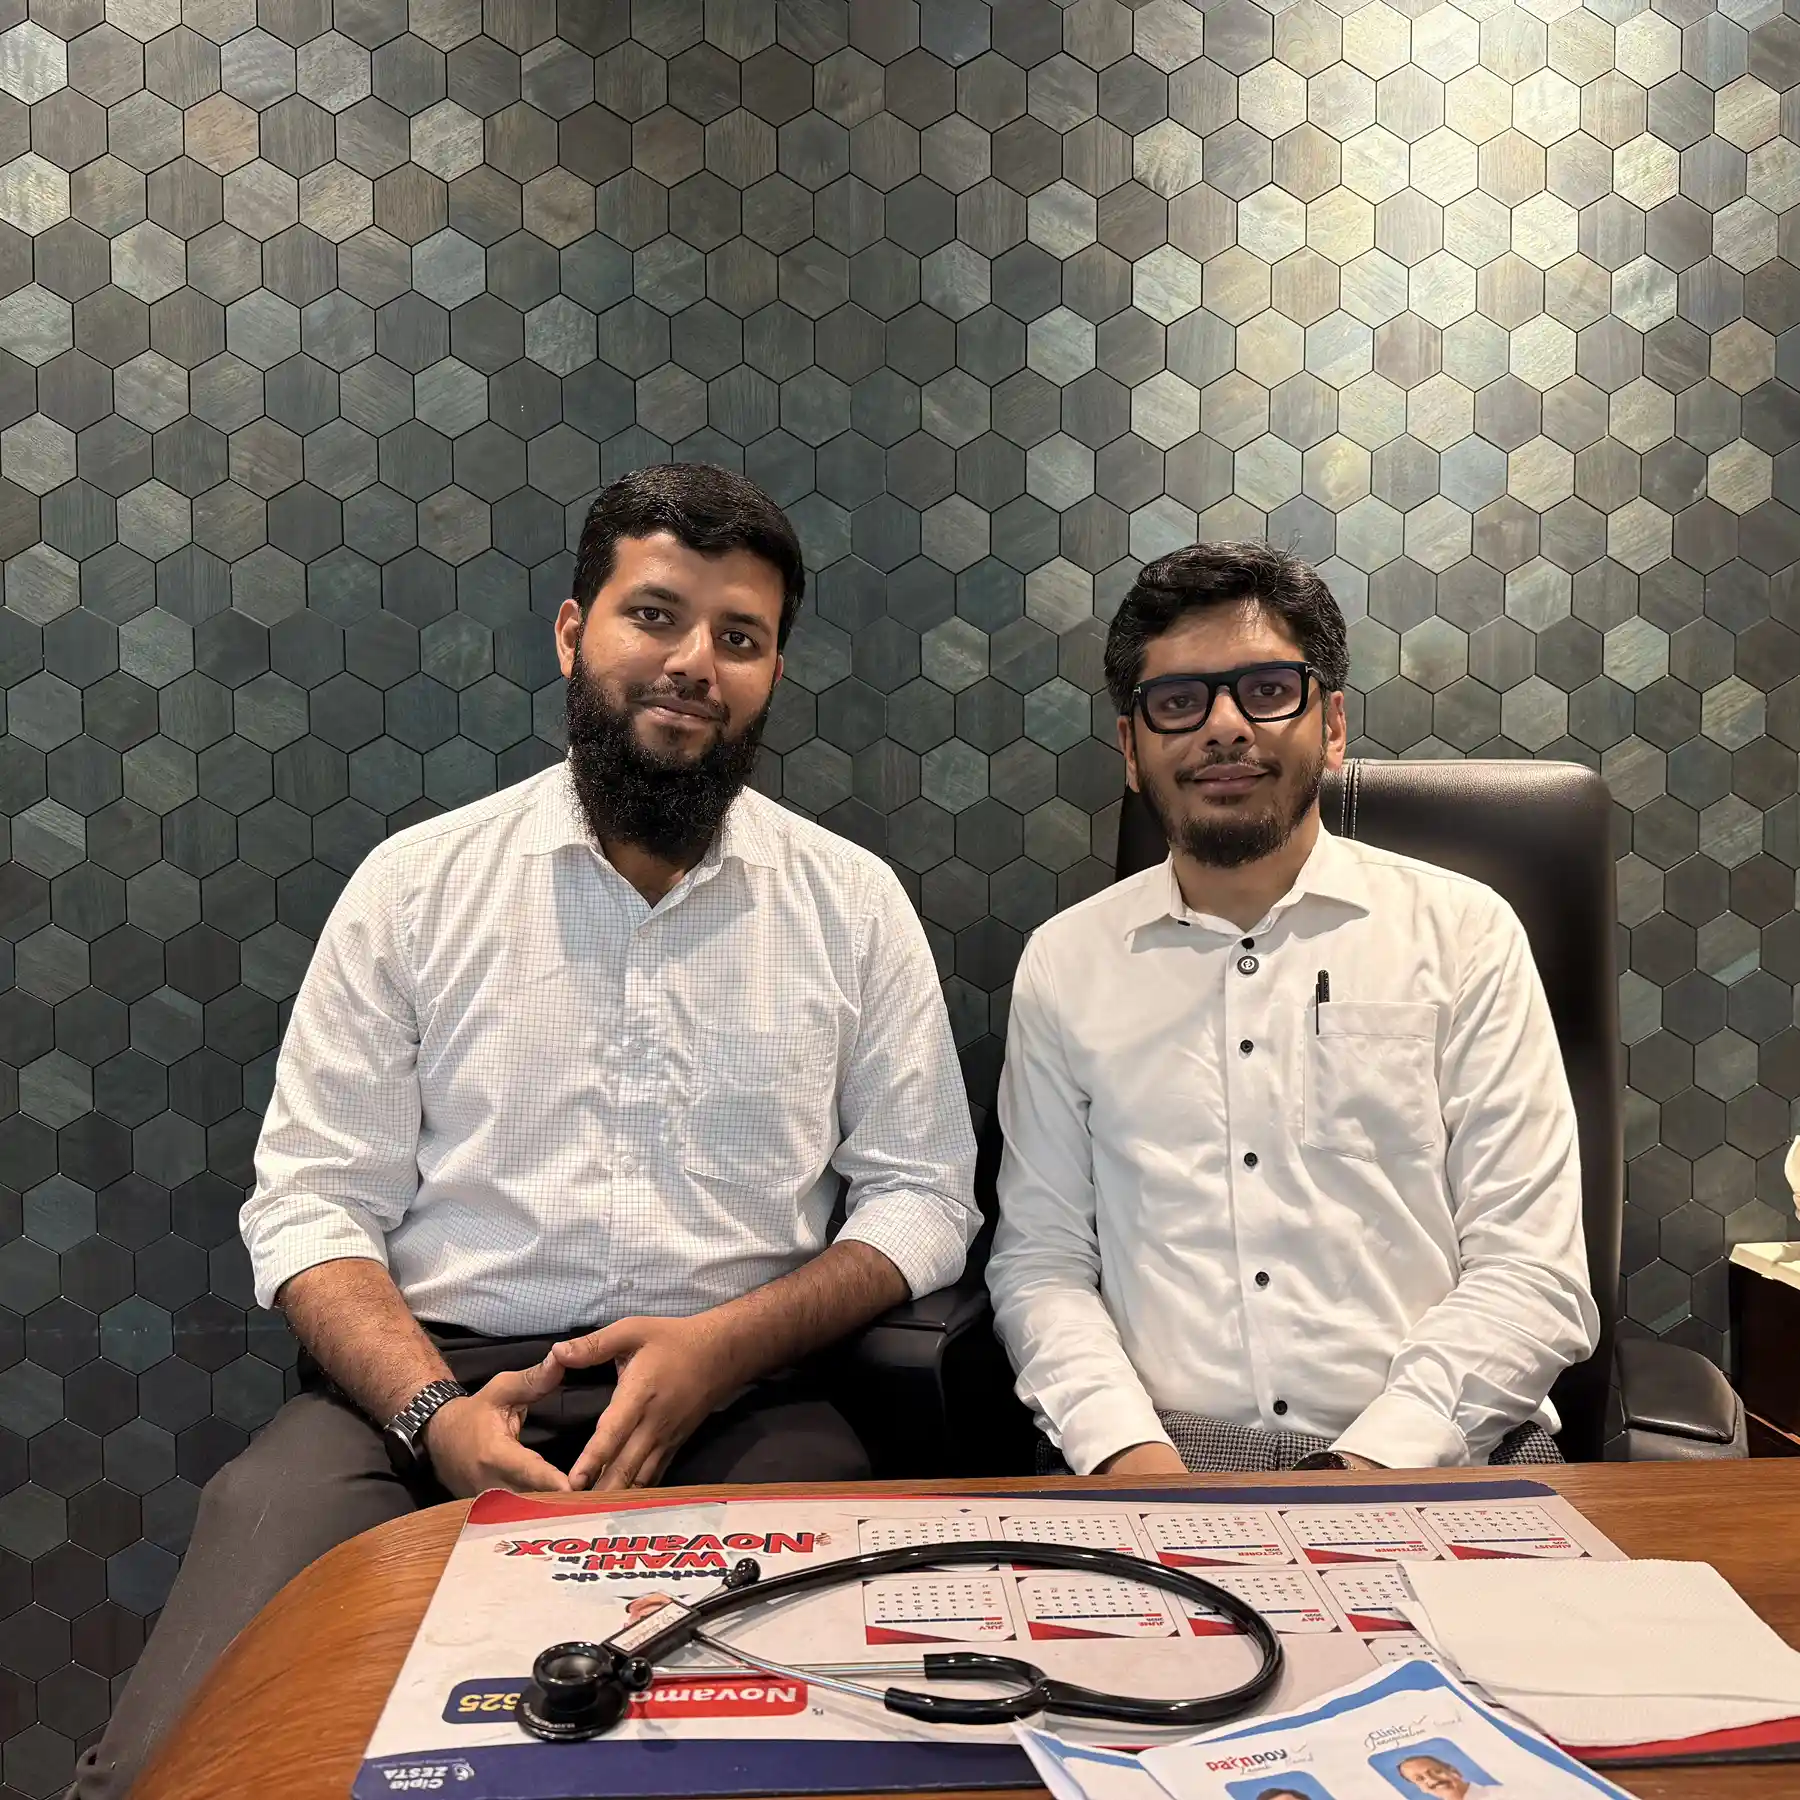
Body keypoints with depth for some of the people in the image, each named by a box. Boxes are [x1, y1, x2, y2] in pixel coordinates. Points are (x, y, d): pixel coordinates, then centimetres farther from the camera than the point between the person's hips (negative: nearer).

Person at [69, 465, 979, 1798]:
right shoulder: (416, 884, 7)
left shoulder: (852, 901, 8)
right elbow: (314, 1202, 4)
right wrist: (434, 1410, -15)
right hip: (430, 1379, 0)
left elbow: (922, 1197, 7)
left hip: (734, 1396, 1)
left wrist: (723, 1345, -10)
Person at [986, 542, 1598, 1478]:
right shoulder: (1063, 962, 11)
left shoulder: (1463, 932, 6)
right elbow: (1042, 1260, 9)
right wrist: (1130, 1452, -9)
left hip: (1430, 1468, 0)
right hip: (1158, 1469, 0)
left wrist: (1370, 1467, -12)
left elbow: (1533, 1274, 1)